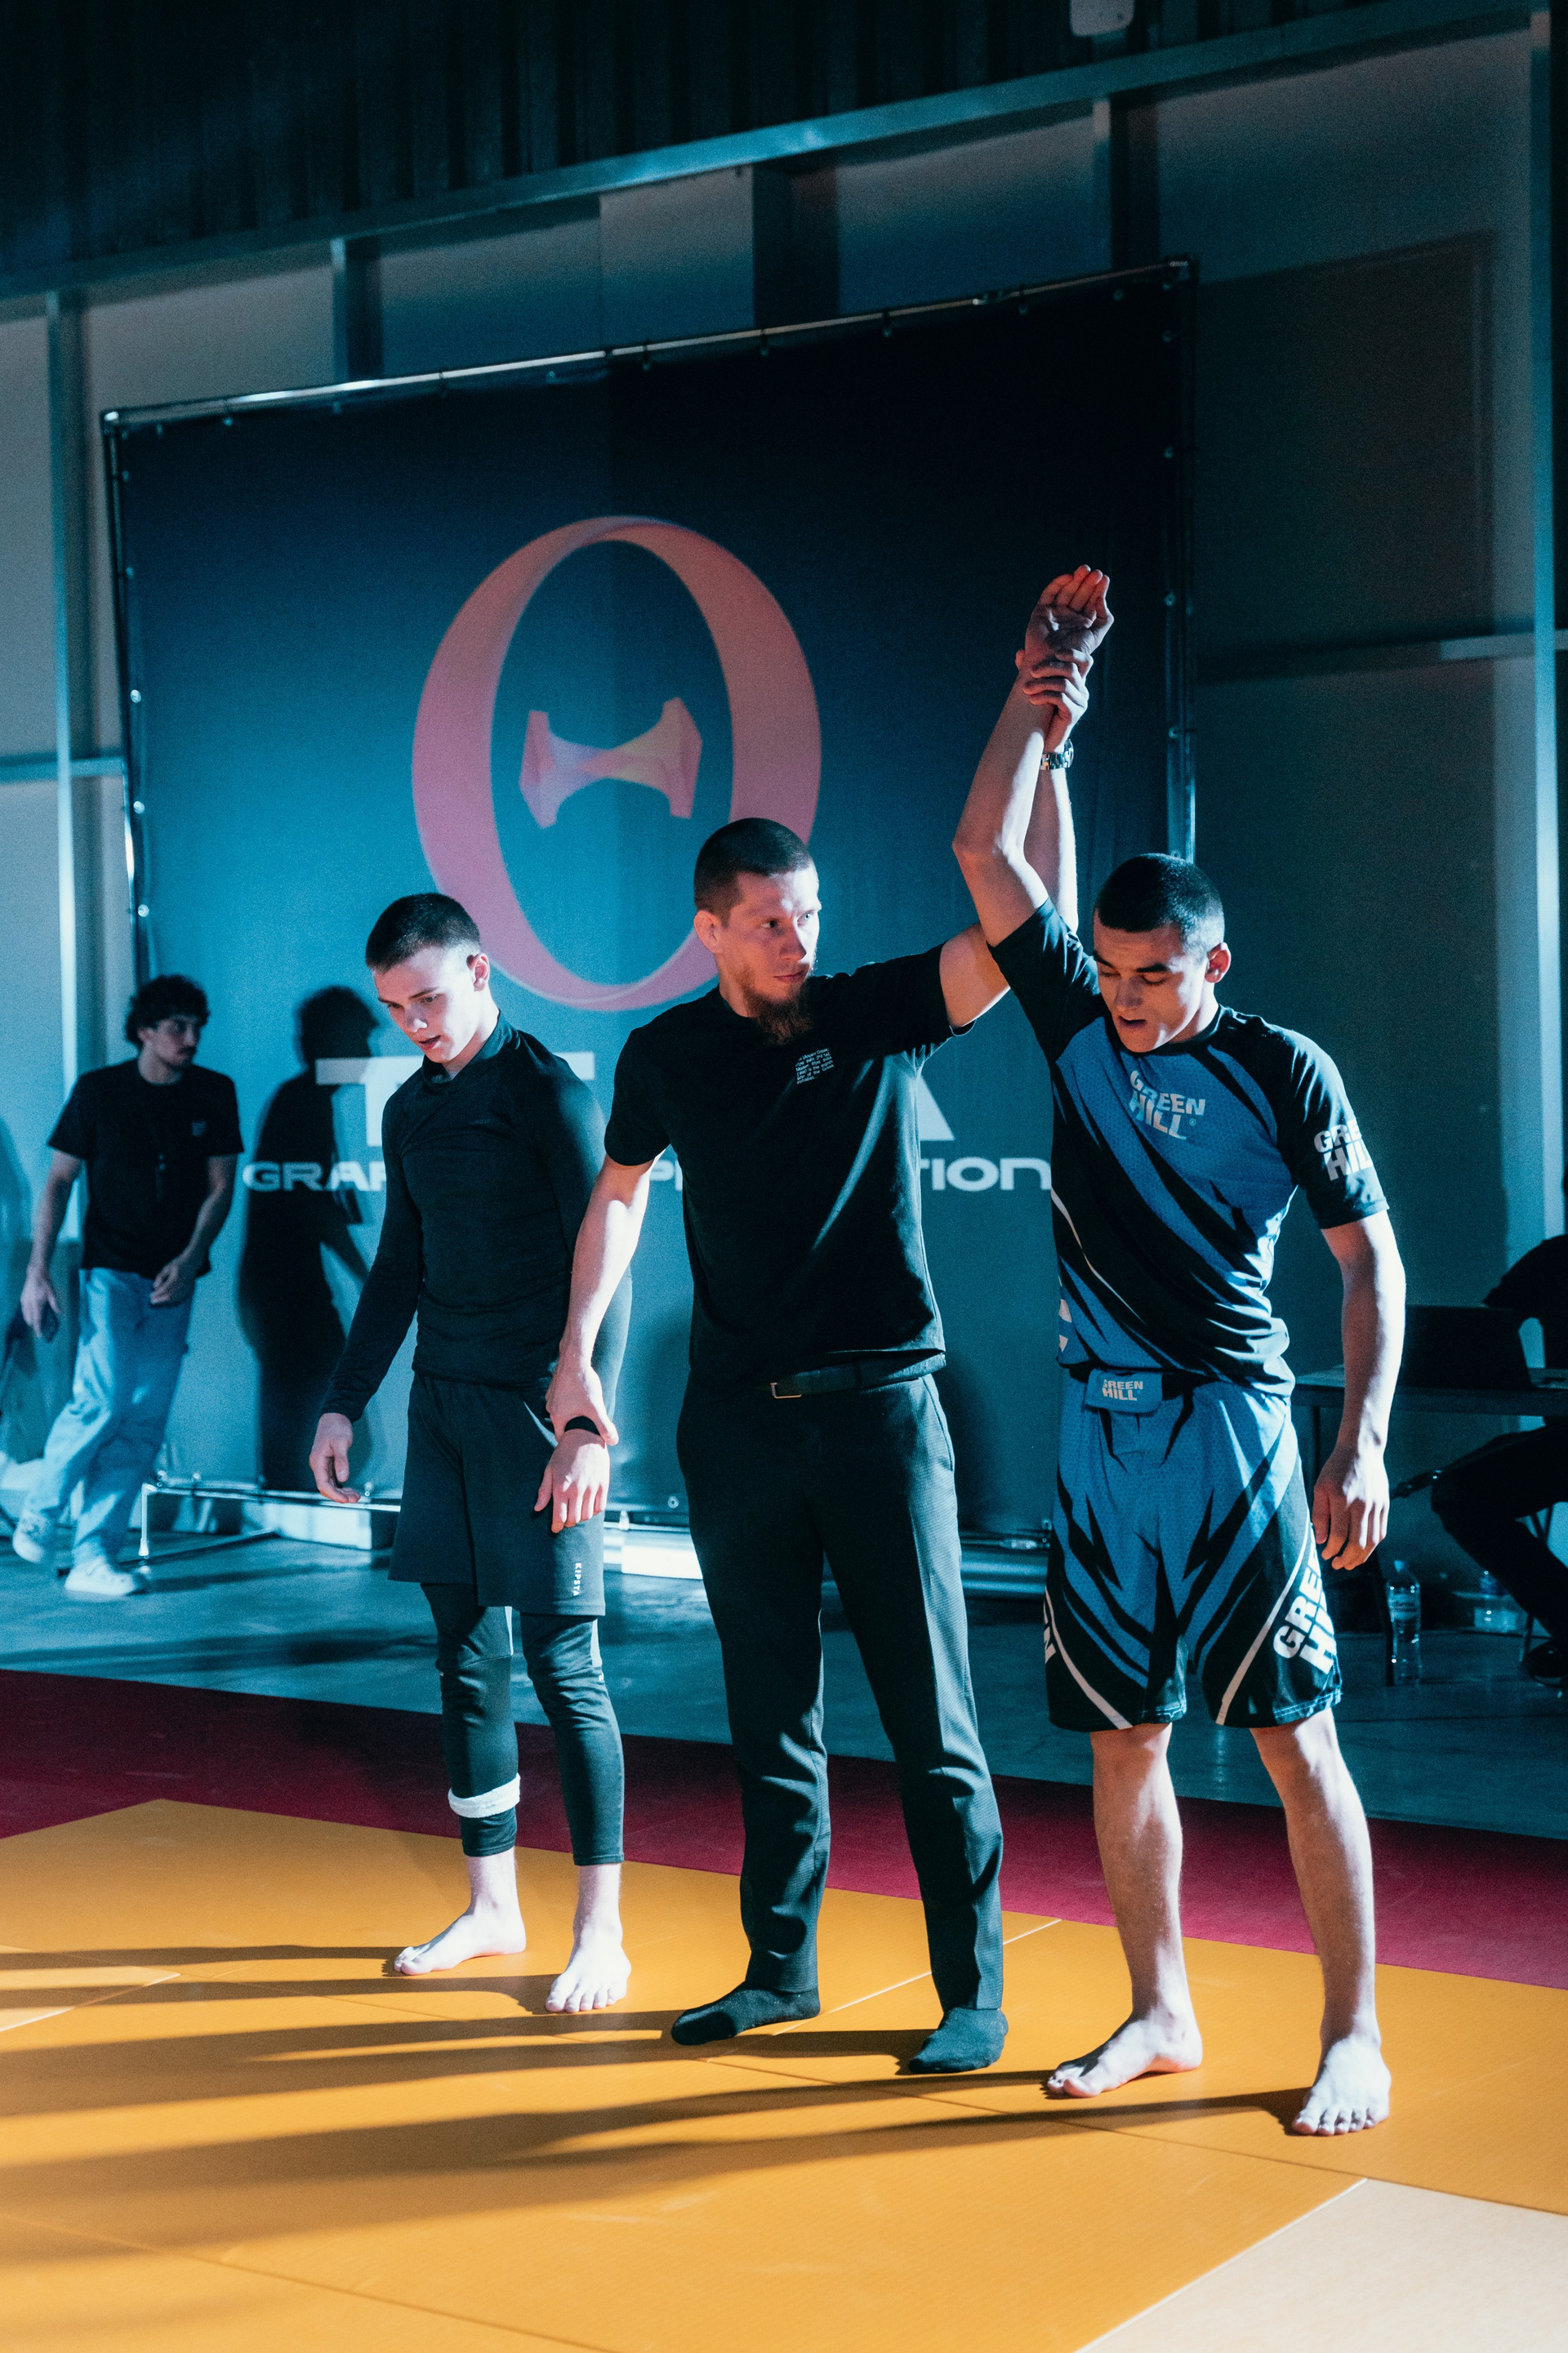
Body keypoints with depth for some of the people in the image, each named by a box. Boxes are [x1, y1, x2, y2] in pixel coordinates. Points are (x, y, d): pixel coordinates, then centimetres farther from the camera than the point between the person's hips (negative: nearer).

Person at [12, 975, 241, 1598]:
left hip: (173, 1279, 3)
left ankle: (92, 1559, 2)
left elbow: (221, 1184, 7)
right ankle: (38, 1515, 7)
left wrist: (189, 1260, -8)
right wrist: (37, 1272, -6)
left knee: (145, 1421, -2)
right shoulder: (98, 1090, 0)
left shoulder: (215, 1095, 6)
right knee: (104, 1397, -17)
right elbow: (58, 1180, 2)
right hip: (110, 1269, -3)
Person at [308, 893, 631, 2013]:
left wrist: (588, 1422, -19)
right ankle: (493, 1904, 22)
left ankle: (601, 1930, 2)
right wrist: (344, 1403, 17)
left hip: (536, 1406, -7)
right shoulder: (412, 1109, 13)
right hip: (444, 1405, 7)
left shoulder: (548, 1093, -9)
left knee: (562, 1663, -5)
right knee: (467, 1661, 11)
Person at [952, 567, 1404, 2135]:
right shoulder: (1078, 1028, 10)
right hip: (1099, 1434, 4)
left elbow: (1371, 1255, -2)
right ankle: (1161, 2016, 20)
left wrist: (1363, 1444, -11)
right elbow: (984, 850, 8)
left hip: (1233, 1430, -4)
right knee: (1121, 1737, 8)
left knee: (1293, 1735, -4)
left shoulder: (1279, 1069, -1)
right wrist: (1038, 692, 7)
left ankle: (1353, 2035, 4)